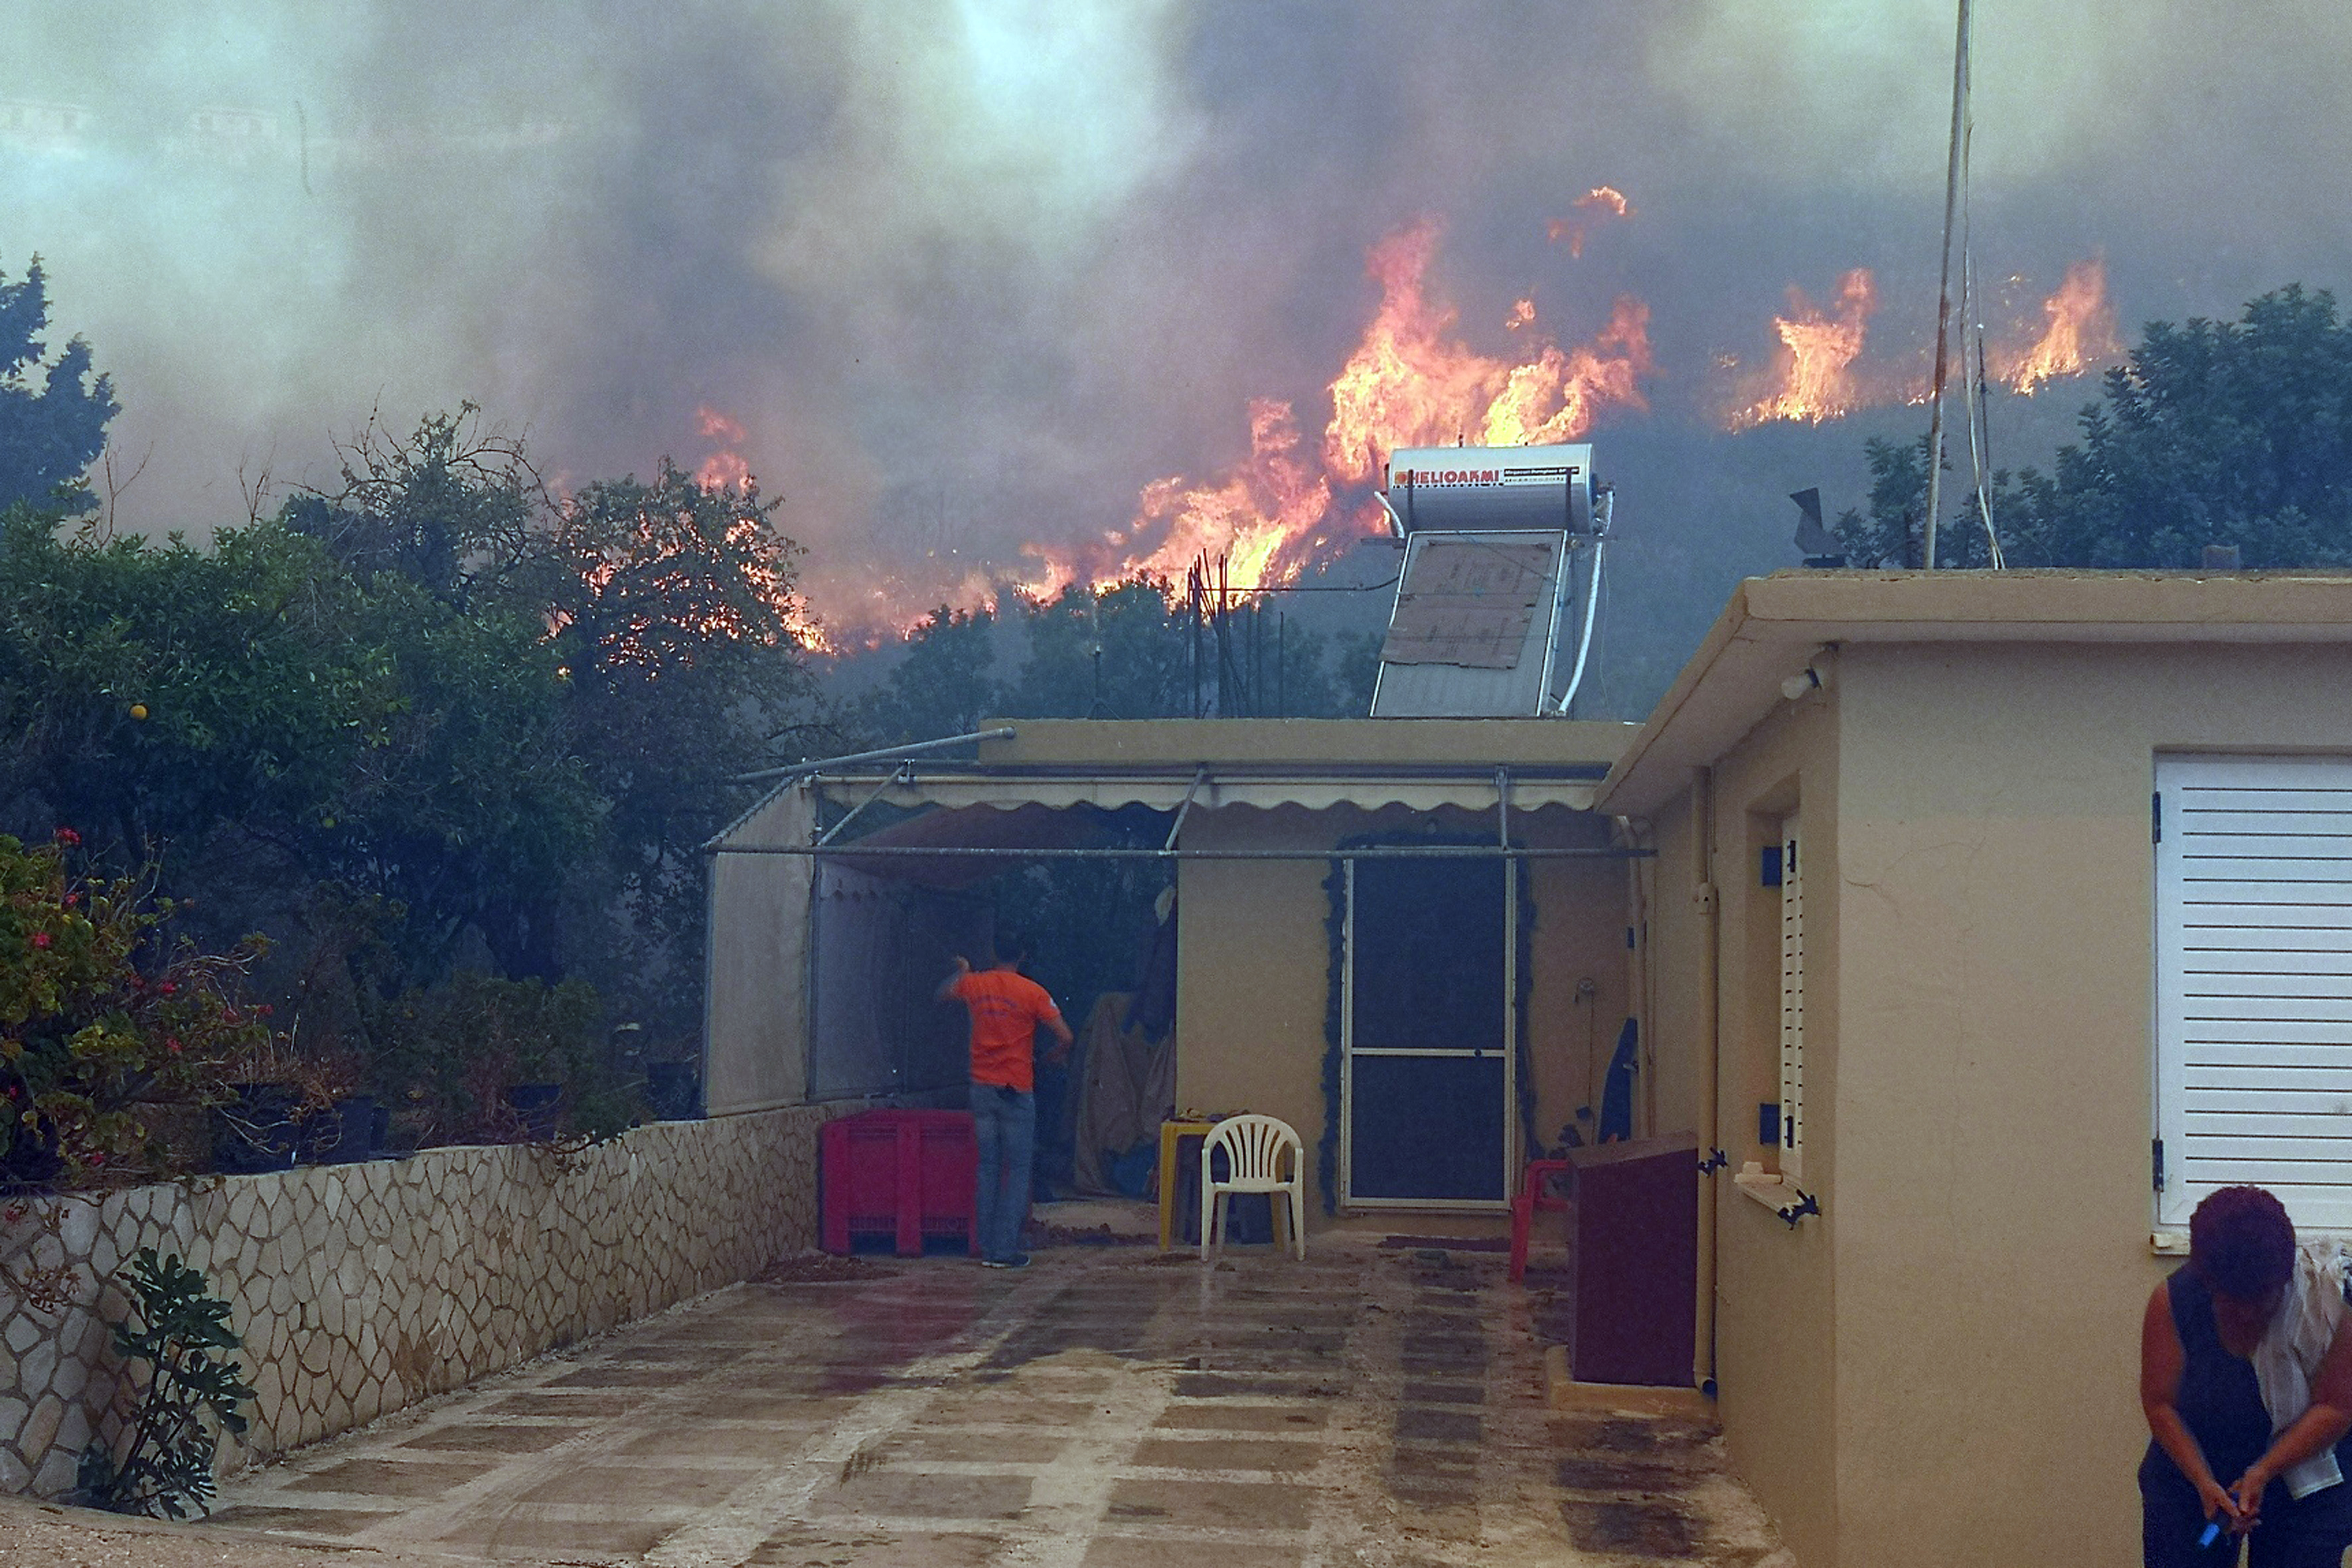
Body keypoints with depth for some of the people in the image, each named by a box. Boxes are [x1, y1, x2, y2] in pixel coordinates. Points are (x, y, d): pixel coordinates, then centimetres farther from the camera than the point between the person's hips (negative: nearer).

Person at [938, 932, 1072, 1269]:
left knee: (988, 1169, 10)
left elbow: (943, 994, 25)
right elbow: (1065, 1037, -8)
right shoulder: (1032, 992, -9)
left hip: (982, 1089, 4)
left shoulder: (973, 985, 3)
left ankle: (988, 1248, 10)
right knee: (1018, 1170, 1)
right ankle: (1006, 1249, -3)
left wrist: (962, 972, 43)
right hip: (1016, 1091, -4)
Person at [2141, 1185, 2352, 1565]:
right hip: (2191, 1470, 1)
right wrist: (2205, 1483, -24)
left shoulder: (2320, 1299, -21)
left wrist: (2263, 1472, -27)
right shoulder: (2172, 1303, -19)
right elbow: (2159, 1404, -12)